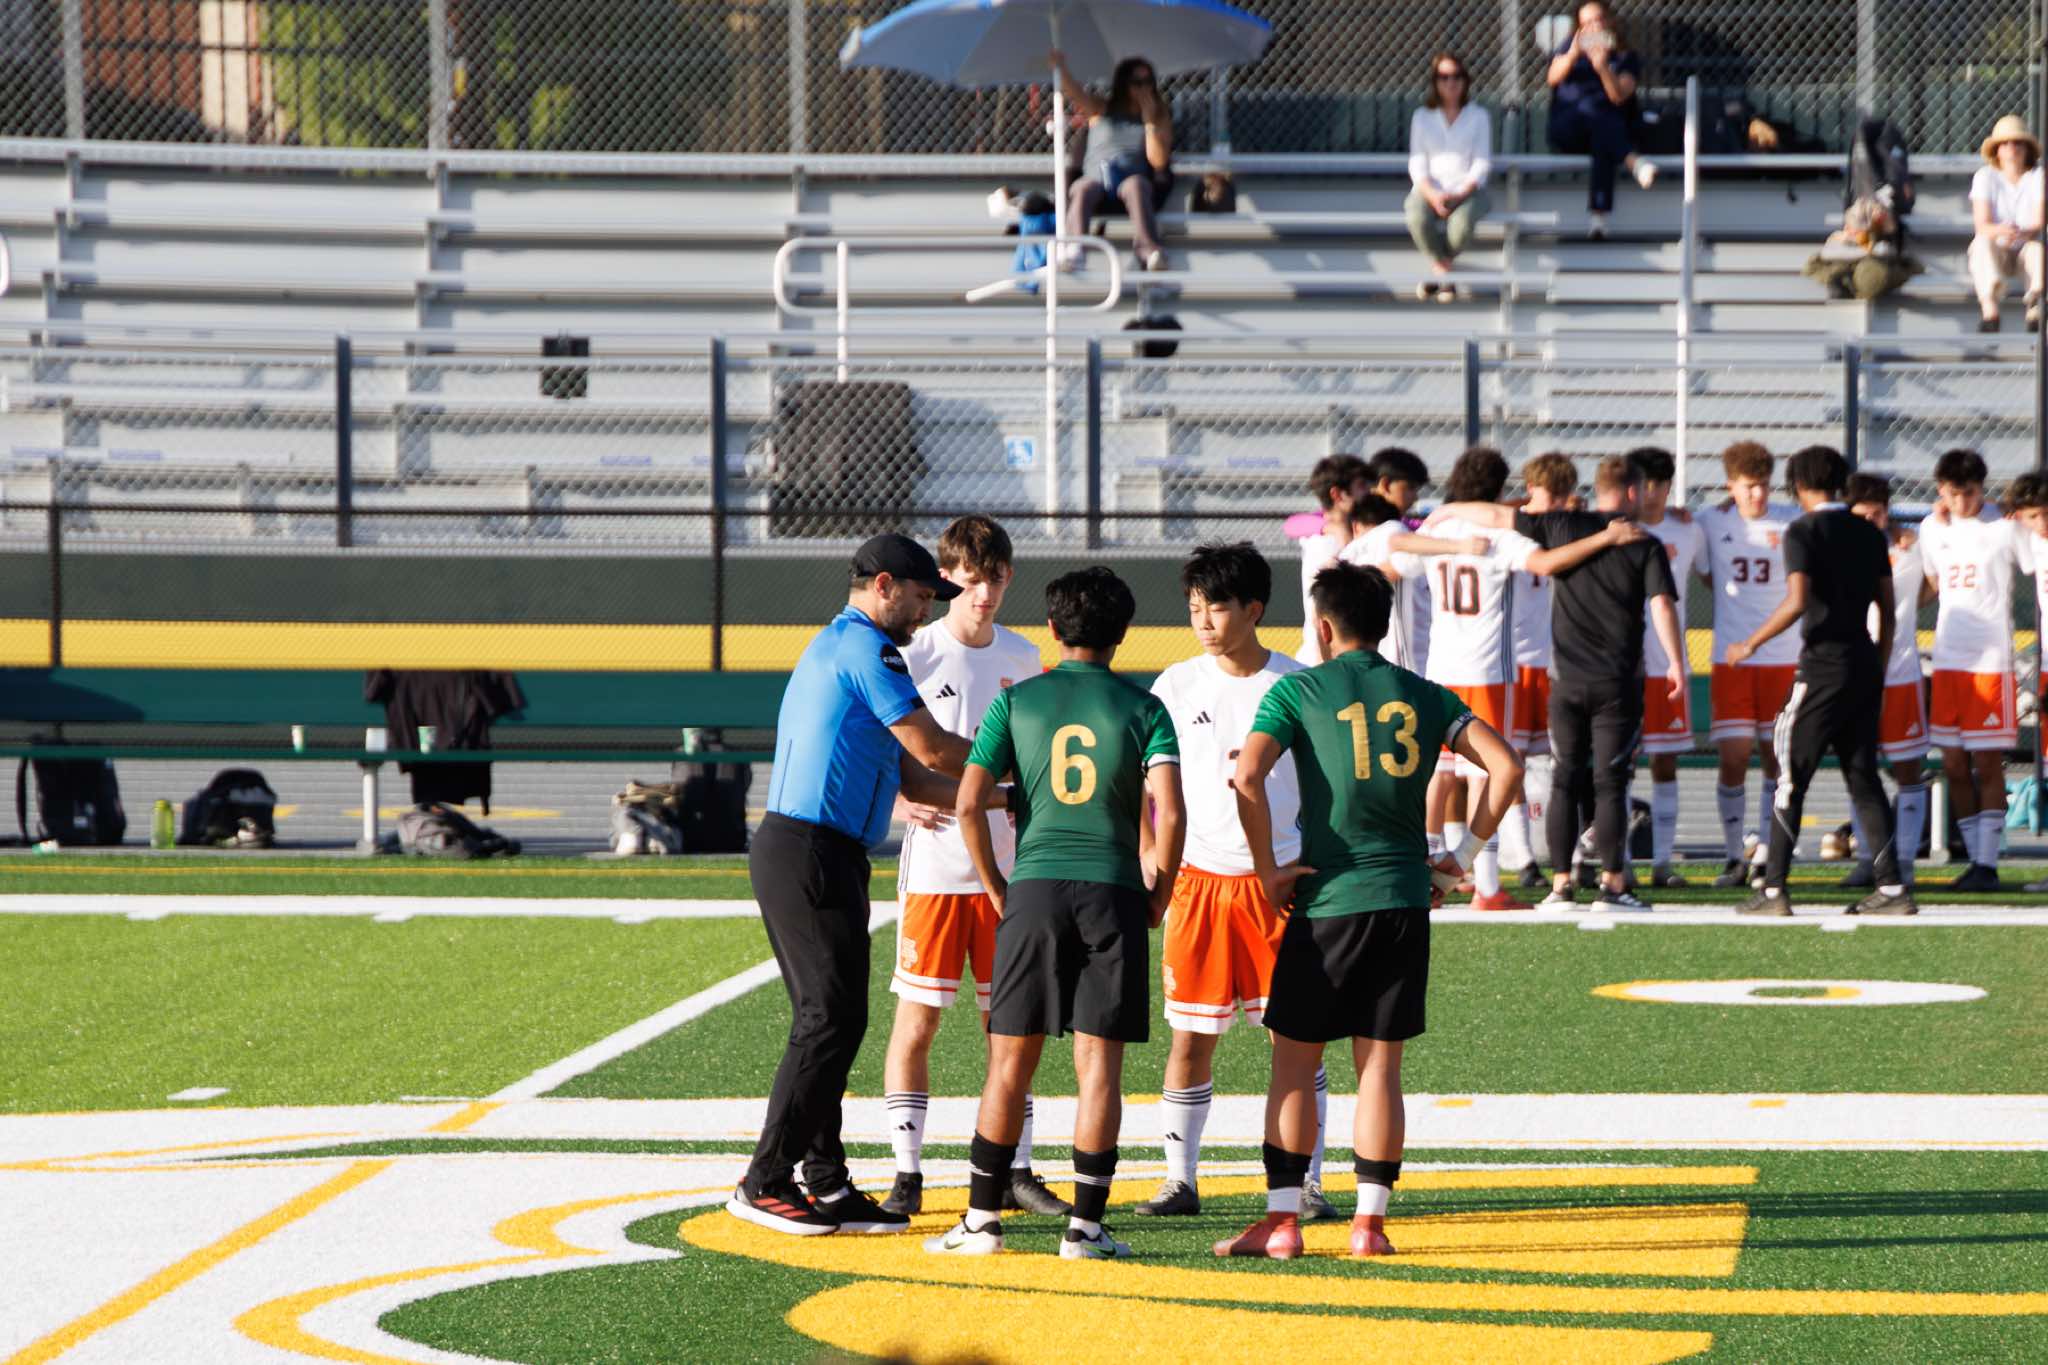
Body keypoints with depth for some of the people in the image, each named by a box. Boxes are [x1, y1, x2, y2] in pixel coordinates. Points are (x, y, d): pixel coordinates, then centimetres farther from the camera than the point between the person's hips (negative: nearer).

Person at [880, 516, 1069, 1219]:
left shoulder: (1024, 659, 10)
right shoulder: (916, 654, -4)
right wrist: (899, 802, -19)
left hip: (1008, 866, 4)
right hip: (934, 865, -4)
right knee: (917, 1021, -3)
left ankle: (1016, 1172, 14)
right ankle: (907, 1174, 3)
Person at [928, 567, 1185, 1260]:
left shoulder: (1016, 701, 6)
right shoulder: (1143, 708, 4)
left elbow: (968, 803, -2)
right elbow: (1169, 814, -7)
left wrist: (996, 887, 10)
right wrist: (1158, 896, 6)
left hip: (1034, 889, 1)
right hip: (1114, 892, -1)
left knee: (1010, 1065, 7)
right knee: (1098, 1065, 1)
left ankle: (982, 1219, 9)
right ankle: (1085, 1227, 0)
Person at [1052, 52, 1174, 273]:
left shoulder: (1160, 116, 18)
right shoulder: (1102, 110, 18)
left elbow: (1158, 161, 5)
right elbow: (1074, 93, -1)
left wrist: (1149, 120, 1)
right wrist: (1060, 68, -20)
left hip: (1132, 179, -1)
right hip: (1097, 178, 1)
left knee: (1136, 184, -37)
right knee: (1082, 188, -35)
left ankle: (1148, 248, -60)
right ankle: (1074, 249, -60)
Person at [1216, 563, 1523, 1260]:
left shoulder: (1297, 691, -2)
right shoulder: (1426, 696, 8)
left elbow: (1248, 777, -17)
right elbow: (1505, 767, 0)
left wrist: (1269, 870, -8)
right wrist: (1462, 856, 7)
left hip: (1327, 898, -3)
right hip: (1405, 897, 3)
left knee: (1294, 1064, 6)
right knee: (1380, 1066, 6)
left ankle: (1281, 1221, 5)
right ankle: (1370, 1221, 4)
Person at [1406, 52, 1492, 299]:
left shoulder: (1479, 117, 10)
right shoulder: (1422, 117, 13)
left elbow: (1482, 164, 2)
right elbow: (1417, 163, 5)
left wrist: (1460, 193, -15)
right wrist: (1432, 195, -15)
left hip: (1467, 190, -1)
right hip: (1430, 189, 1)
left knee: (1462, 223, -37)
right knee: (1417, 218, -36)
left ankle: (1438, 264, -8)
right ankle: (1443, 272, -14)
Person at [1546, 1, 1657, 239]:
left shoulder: (1626, 58, 12)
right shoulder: (1571, 45, 18)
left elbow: (1619, 96, -8)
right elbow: (1553, 77, -3)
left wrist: (1602, 68, -24)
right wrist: (1573, 54, -22)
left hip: (1611, 128, 0)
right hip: (1566, 128, 0)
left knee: (1603, 143, -37)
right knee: (1589, 107, -35)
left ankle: (1598, 216, -48)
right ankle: (1634, 163, -54)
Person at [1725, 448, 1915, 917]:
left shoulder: (1804, 531, -7)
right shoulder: (1869, 533, 12)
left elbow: (1798, 601, -19)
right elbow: (1887, 609, 14)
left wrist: (1750, 643, -9)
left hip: (1824, 667, -6)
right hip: (1866, 666, 6)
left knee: (1792, 779, -1)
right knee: (1864, 778, 10)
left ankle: (1773, 891, -3)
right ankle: (1892, 888, 4)